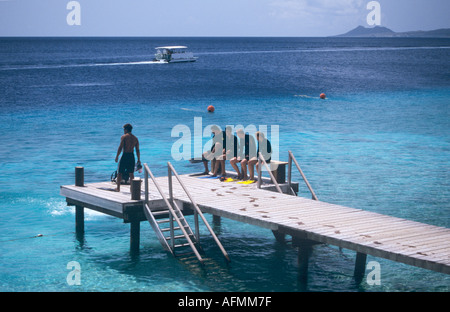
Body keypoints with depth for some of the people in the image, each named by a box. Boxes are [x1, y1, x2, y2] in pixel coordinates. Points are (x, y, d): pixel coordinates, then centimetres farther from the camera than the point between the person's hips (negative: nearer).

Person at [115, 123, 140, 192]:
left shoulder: (124, 137, -7)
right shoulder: (135, 138, 8)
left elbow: (120, 147, -13)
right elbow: (137, 150, 8)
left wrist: (117, 156, -7)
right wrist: (138, 159, 13)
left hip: (125, 155, -4)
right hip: (132, 156, 4)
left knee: (120, 172, 6)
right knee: (131, 173, 11)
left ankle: (118, 188, 8)